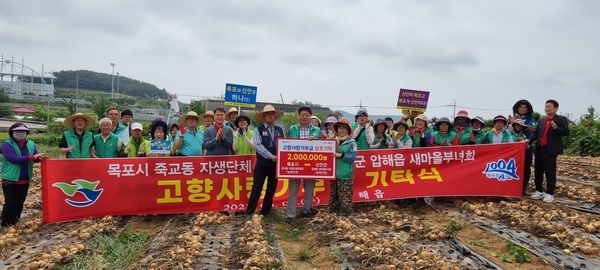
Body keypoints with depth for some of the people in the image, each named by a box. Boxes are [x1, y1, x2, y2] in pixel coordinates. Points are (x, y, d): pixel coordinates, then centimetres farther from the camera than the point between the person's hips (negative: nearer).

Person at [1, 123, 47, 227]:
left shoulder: (31, 144, 7)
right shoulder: (7, 144, -8)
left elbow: (36, 157, -2)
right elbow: (13, 158, -22)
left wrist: (41, 157, -27)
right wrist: (32, 157, -31)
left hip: (25, 180, 5)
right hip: (11, 179, -5)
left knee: (20, 202, 13)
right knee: (10, 203, -2)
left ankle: (15, 223, 26)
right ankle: (5, 224, 11)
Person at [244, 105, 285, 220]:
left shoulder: (280, 130, 10)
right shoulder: (258, 129, -1)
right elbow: (258, 146, -12)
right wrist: (271, 156, -19)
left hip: (276, 164, 4)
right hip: (262, 164, -4)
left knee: (271, 189, 10)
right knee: (257, 188, -2)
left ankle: (266, 212, 23)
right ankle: (249, 212, 6)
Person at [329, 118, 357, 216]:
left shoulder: (351, 142, -4)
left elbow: (353, 157, -11)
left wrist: (341, 155, -20)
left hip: (345, 173, -5)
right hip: (334, 172, 5)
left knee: (345, 194, -2)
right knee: (334, 193, 12)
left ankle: (345, 211, 8)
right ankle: (333, 210, 23)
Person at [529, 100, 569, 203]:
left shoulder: (562, 119, 1)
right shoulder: (541, 120, 15)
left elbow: (566, 132, -8)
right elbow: (535, 133, 11)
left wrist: (556, 128, -25)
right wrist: (529, 141, -5)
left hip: (550, 149, -5)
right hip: (539, 149, 5)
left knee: (550, 172, -2)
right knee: (538, 171, 10)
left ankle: (550, 193, 5)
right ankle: (539, 190, 21)